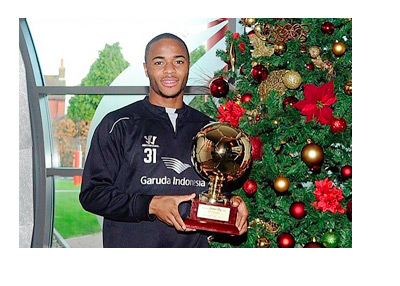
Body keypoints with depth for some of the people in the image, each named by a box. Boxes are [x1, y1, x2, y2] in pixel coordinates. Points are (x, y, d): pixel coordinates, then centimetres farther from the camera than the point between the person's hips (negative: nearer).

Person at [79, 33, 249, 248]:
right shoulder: (119, 125, -2)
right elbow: (92, 193, -7)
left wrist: (231, 202, -3)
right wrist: (150, 205, -17)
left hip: (194, 244, 3)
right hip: (131, 245, -3)